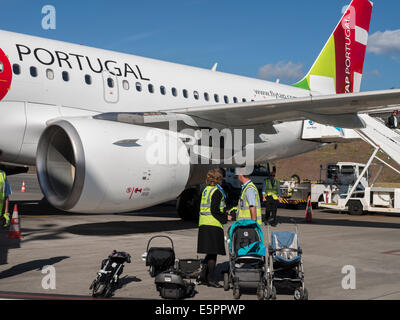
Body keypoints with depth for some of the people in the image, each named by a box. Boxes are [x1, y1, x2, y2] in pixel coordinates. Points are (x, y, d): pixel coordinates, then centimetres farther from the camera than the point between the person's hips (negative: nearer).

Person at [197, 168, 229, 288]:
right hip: (214, 225, -8)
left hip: (203, 224, 8)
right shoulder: (217, 191, -11)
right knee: (213, 252, -2)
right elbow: (215, 210, -17)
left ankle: (204, 275, 14)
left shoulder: (205, 190, 14)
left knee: (210, 252, 15)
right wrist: (224, 218, -5)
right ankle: (211, 278, 1)